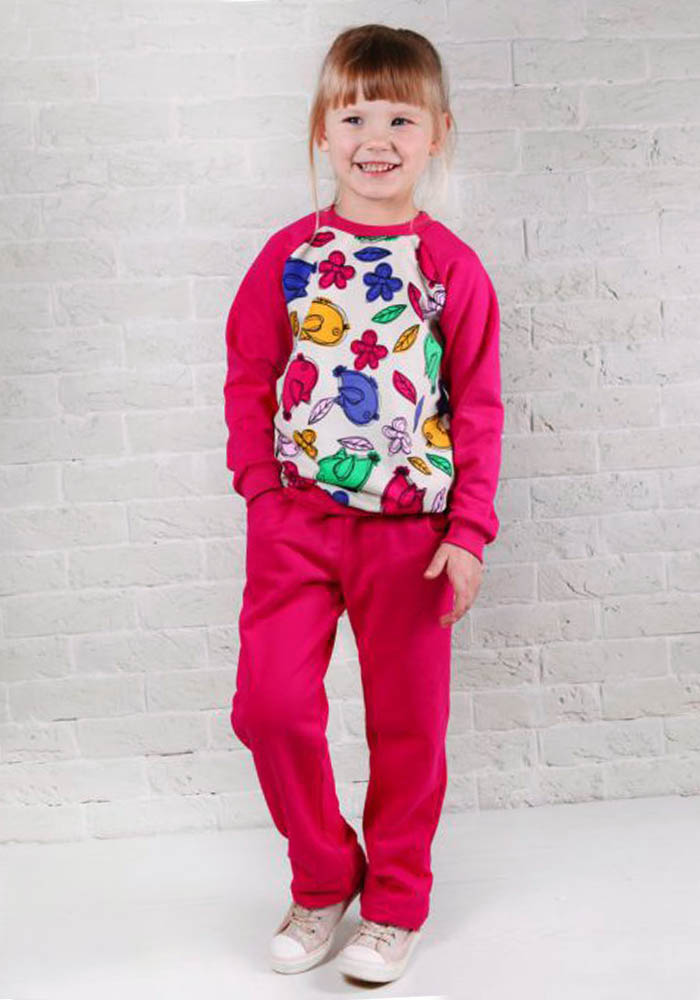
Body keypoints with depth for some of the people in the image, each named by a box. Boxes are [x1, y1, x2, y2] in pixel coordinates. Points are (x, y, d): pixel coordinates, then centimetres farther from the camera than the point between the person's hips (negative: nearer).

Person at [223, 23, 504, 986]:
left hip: (411, 530, -1)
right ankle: (322, 879, 24)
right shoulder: (290, 253, 3)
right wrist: (262, 488, -4)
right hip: (296, 519, 1)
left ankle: (396, 902, 32)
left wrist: (469, 533, -6)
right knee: (270, 703, -3)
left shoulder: (454, 267, 0)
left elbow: (479, 409, 0)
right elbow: (249, 381, 7)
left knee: (409, 722, 9)